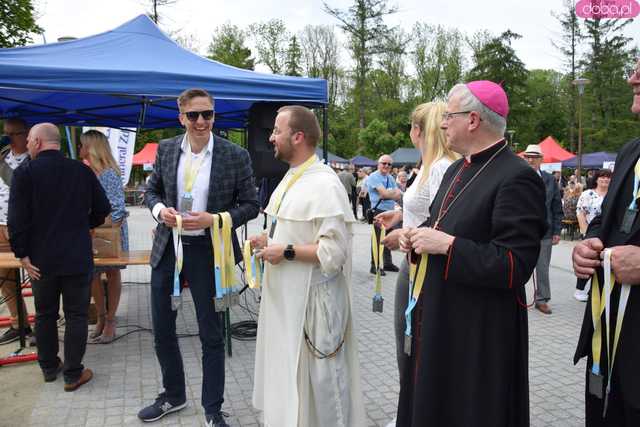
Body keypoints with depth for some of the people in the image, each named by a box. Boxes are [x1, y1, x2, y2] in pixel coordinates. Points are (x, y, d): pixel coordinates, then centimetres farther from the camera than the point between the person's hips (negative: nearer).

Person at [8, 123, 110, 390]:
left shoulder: (25, 172, -7)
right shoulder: (82, 171, -2)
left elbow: (17, 218, -13)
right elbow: (103, 209, 2)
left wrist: (22, 254, -6)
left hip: (41, 260, 0)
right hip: (78, 258, 0)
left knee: (45, 315, 17)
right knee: (76, 315, 8)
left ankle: (49, 368, 30)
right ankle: (73, 374, 12)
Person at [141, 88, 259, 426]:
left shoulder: (235, 156, -9)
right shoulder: (166, 149, 2)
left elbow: (251, 205, -5)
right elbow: (152, 189, 12)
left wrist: (215, 219, -20)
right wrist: (159, 208, -10)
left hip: (208, 252, -4)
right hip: (167, 248, 4)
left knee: (211, 335, 8)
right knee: (161, 329, 16)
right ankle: (173, 396, 40)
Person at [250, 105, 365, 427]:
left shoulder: (325, 185, -20)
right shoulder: (291, 178, 10)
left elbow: (334, 252, -25)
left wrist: (286, 252, -20)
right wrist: (269, 240, 5)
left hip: (311, 300, -9)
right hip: (286, 297, 9)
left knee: (318, 381, 7)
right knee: (288, 378, 22)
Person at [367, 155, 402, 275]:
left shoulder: (391, 178, 14)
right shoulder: (374, 177, -9)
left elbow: (398, 196, 6)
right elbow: (385, 193, -20)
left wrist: (389, 193, -13)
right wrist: (394, 193, -3)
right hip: (379, 211, -8)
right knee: (378, 240, -4)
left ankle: (387, 263, 29)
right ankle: (374, 266, 4)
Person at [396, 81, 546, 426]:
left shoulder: (517, 178, -18)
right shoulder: (457, 170, 10)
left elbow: (516, 265, -23)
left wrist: (446, 244, -23)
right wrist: (418, 236, 1)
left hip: (480, 332, -8)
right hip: (435, 317, 9)